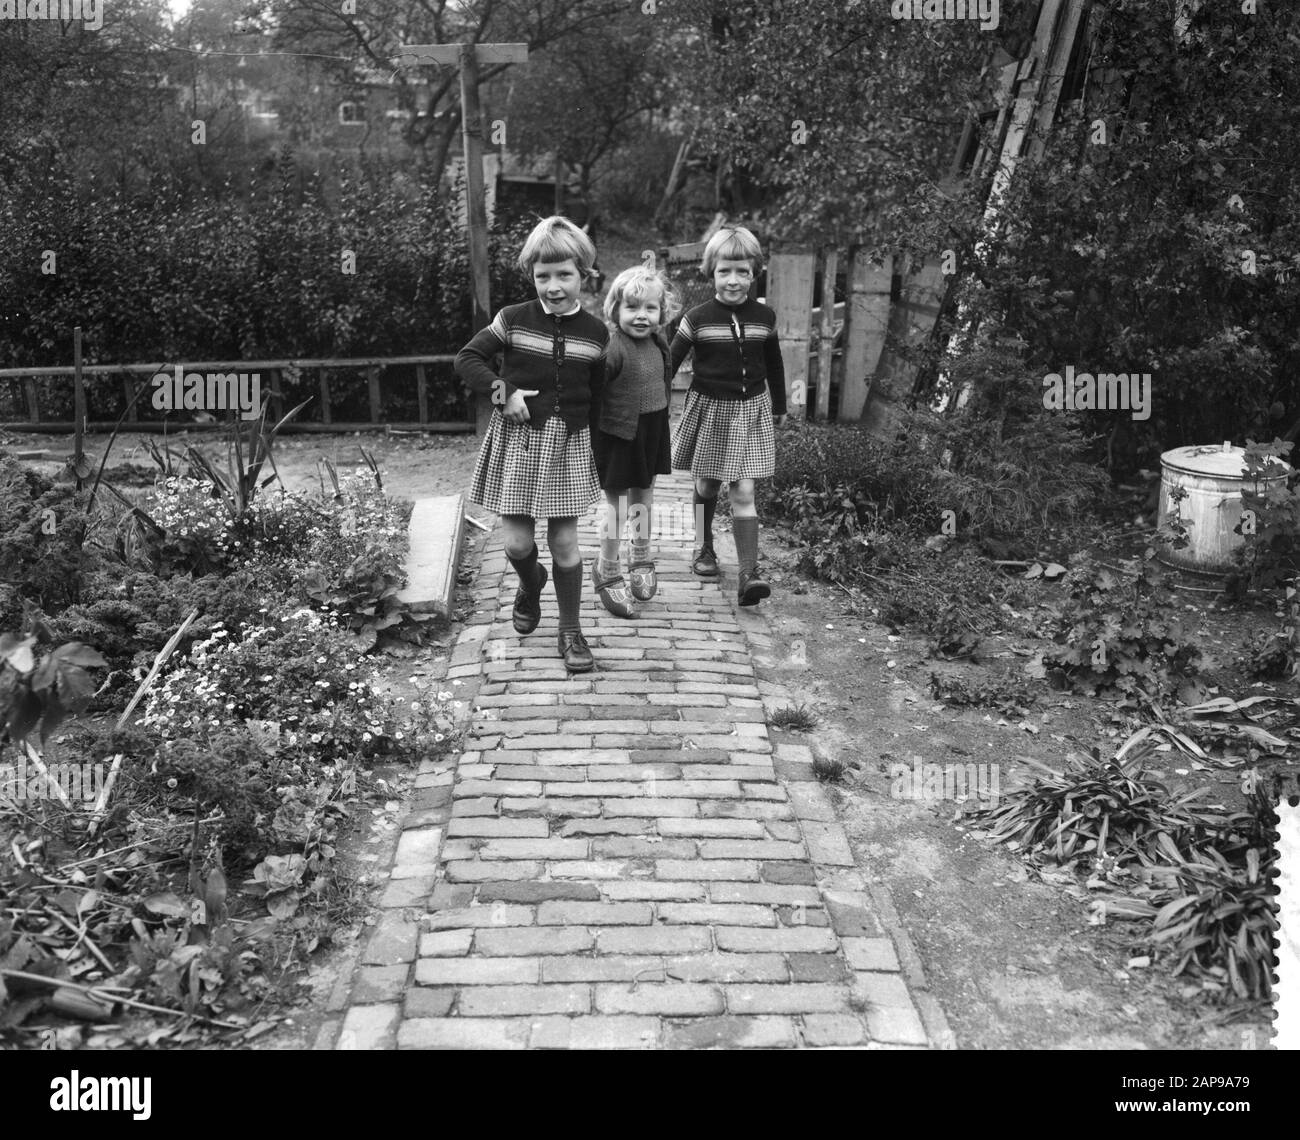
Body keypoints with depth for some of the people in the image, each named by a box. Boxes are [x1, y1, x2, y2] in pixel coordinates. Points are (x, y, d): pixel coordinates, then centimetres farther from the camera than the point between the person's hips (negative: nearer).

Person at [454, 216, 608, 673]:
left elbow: (596, 392, 10)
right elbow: (466, 359, -1)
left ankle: (571, 630, 17)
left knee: (565, 543, 3)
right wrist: (503, 391, -15)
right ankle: (530, 585, 37)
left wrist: (591, 440, 5)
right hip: (517, 438, 0)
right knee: (517, 542, 1)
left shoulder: (595, 332, 1)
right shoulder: (513, 319, -4)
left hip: (568, 443, 1)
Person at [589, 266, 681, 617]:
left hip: (652, 434, 7)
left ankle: (641, 561, 36)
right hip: (619, 436, -7)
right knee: (617, 503, 3)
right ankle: (607, 570, 19)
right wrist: (593, 437, -20)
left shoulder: (658, 344, 2)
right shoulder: (613, 349, -22)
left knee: (644, 497, 18)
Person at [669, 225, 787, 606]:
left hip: (750, 409, 1)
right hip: (708, 408, 0)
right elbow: (670, 361, -4)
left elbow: (774, 365, 12)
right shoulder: (698, 318, -8)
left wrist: (779, 406, 20)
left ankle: (748, 573, -8)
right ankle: (703, 548, 36)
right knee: (707, 484, 13)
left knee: (744, 492, -5)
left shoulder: (764, 317, -1)